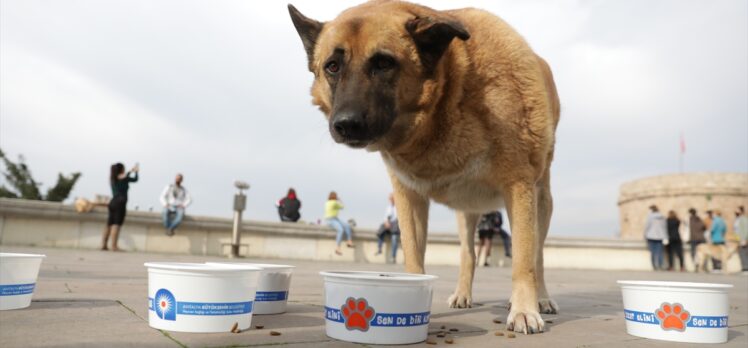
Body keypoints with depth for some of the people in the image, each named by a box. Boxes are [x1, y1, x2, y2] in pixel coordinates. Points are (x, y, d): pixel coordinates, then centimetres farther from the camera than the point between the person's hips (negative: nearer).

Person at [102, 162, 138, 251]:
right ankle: (114, 246, -15)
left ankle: (103, 245, 9)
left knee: (109, 225, 10)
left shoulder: (112, 179, 17)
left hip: (113, 202, 8)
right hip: (120, 203, -8)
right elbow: (135, 179, 5)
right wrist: (136, 171, 21)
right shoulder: (123, 178, -4)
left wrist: (131, 171, 36)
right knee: (117, 225, -11)